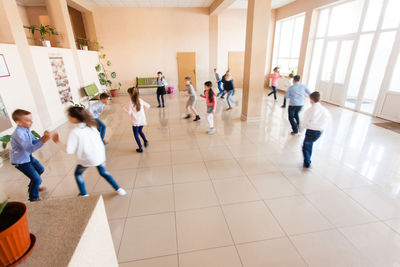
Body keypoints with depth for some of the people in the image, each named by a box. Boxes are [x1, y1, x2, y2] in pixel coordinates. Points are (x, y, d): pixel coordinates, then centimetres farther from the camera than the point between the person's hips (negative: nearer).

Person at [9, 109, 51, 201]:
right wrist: (43, 141, -48)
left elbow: (33, 142, -3)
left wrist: (43, 137, -20)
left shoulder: (26, 129, -7)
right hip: (20, 161, -9)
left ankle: (32, 187, 50)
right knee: (37, 179, -4)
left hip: (27, 156, 9)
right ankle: (34, 198, 19)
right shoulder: (18, 134, -33)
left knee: (40, 169, 27)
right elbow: (30, 149, -39)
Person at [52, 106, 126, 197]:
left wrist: (57, 142, -7)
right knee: (103, 172, 24)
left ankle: (84, 194, 27)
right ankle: (119, 189, 21)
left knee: (78, 174, 24)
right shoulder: (91, 126, -3)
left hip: (87, 159, -5)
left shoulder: (74, 132, -19)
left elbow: (69, 150, -17)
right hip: (100, 155, 5)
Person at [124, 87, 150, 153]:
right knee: (140, 131, 28)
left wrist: (125, 108, 1)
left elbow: (129, 112, -16)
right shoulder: (140, 100, -3)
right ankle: (145, 140, 6)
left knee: (136, 134, 11)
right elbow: (148, 106, 1)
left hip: (135, 122, -4)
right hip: (142, 120, 5)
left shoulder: (131, 102, -16)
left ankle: (140, 148, 11)